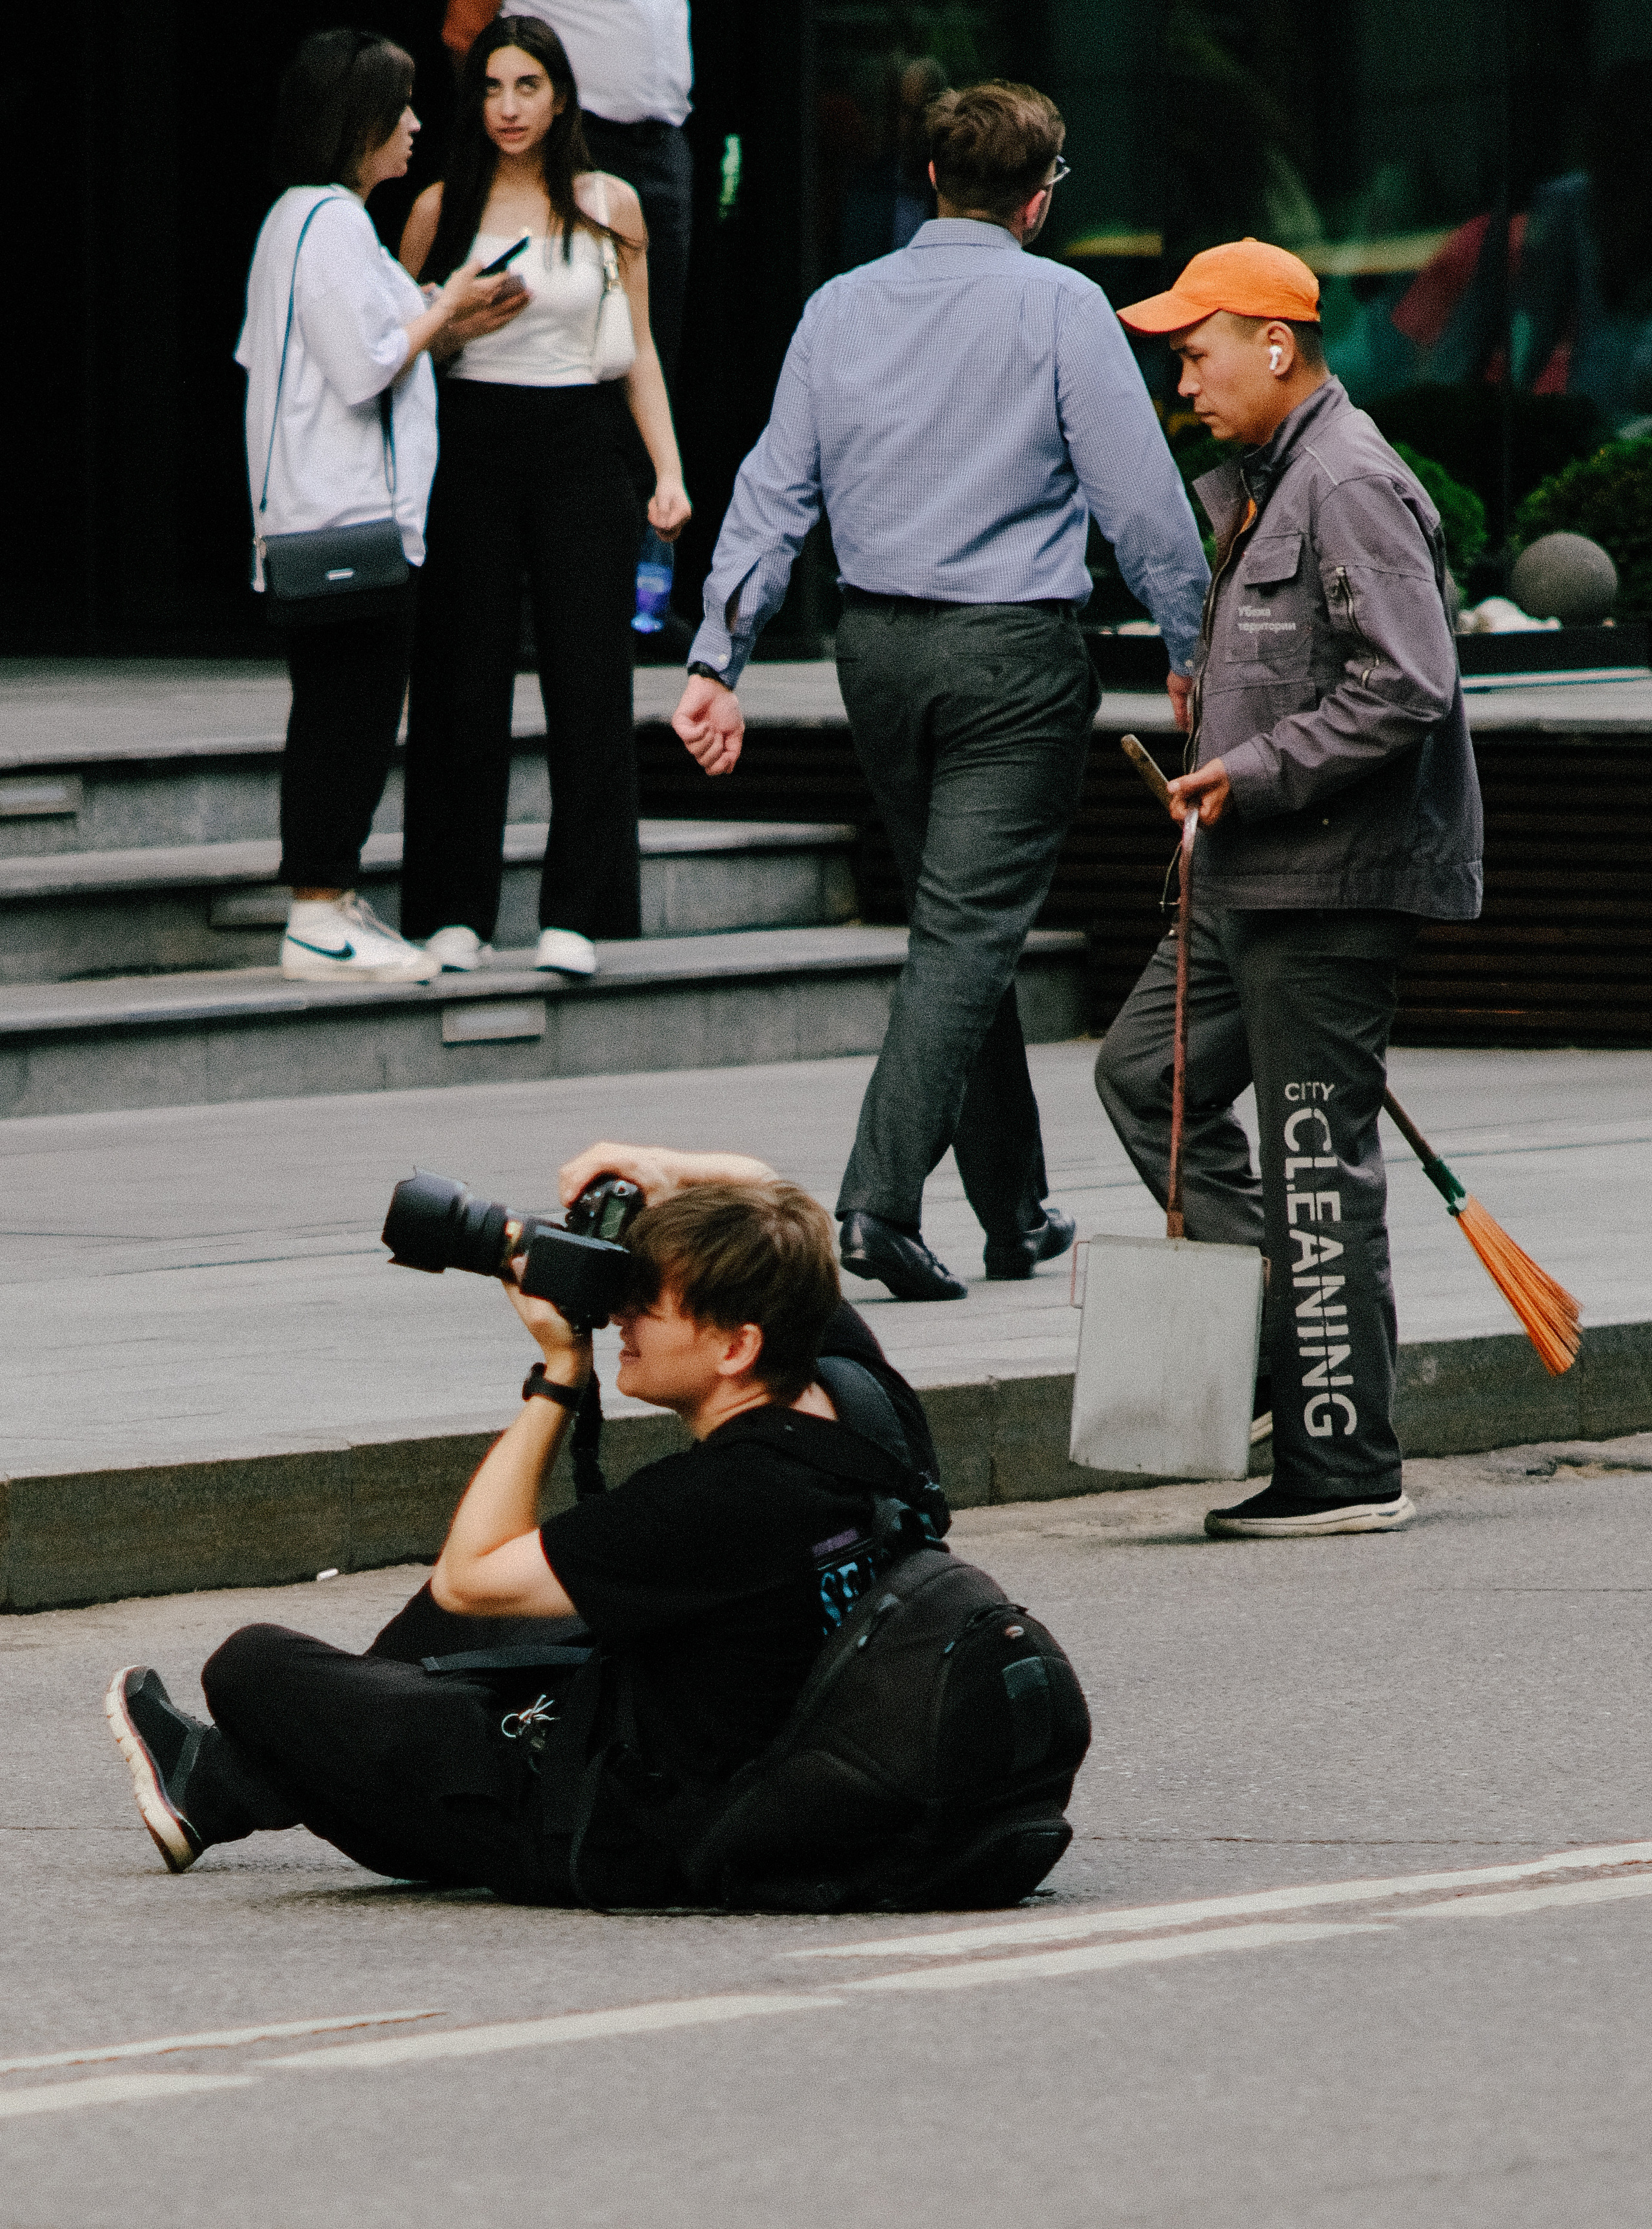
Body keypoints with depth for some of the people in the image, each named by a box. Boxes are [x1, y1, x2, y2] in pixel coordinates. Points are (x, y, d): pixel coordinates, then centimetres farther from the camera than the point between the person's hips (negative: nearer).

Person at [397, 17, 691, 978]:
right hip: (468, 451, -1)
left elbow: (638, 352, 9)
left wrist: (671, 472, 3)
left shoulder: (609, 206, 7)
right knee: (465, 690, 0)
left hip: (575, 448, 1)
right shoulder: (442, 210, 4)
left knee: (589, 685, -4)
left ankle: (575, 917, 0)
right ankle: (457, 914, 5)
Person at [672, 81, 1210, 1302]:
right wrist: (1193, 645, 2)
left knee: (961, 921, 17)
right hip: (1014, 652, -6)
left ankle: (1016, 1212, 23)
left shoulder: (840, 308, 7)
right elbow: (1141, 494, -9)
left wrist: (718, 661, 8)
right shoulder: (1059, 307, -8)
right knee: (971, 931, -6)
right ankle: (881, 1197, -20)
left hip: (878, 647, 6)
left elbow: (773, 492, 7)